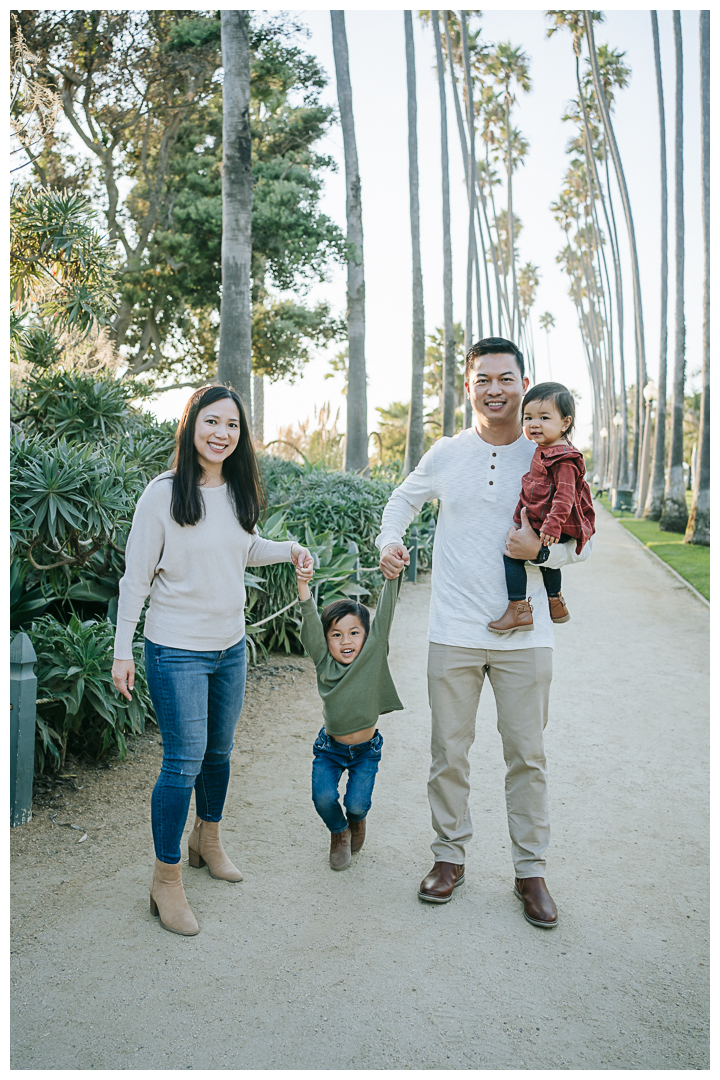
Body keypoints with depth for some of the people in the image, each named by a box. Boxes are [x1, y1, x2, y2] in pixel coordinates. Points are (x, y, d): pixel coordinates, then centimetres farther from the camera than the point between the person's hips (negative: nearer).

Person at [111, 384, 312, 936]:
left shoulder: (239, 491, 4)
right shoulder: (164, 492, -13)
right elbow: (136, 575, -10)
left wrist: (288, 549, 5)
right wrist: (123, 649, -10)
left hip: (230, 647, 6)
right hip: (177, 650, -6)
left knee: (219, 751, 18)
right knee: (185, 760, -4)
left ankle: (208, 841, 41)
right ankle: (166, 880, 13)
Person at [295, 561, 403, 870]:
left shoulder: (373, 653, -13)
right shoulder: (324, 662, -12)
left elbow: (385, 612, -19)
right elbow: (311, 621, -24)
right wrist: (303, 587, -38)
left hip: (366, 749, 0)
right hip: (330, 746, 1)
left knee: (357, 803, -9)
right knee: (323, 798, -14)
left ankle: (357, 821, 29)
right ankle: (339, 832, 20)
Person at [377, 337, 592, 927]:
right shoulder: (447, 454, 2)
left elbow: (582, 539, 5)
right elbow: (404, 498, 20)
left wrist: (541, 549, -15)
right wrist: (389, 540, 0)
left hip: (525, 636, 0)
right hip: (454, 634, 1)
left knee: (527, 755, 9)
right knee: (449, 752, 11)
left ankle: (531, 868, 26)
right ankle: (450, 855, 30)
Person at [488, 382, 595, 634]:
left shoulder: (564, 459, -20)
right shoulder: (542, 452, 13)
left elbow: (564, 494, -28)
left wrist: (552, 526, -33)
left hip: (552, 527, -11)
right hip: (539, 523, 11)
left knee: (512, 552, -16)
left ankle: (519, 610, -14)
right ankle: (555, 604, 50)